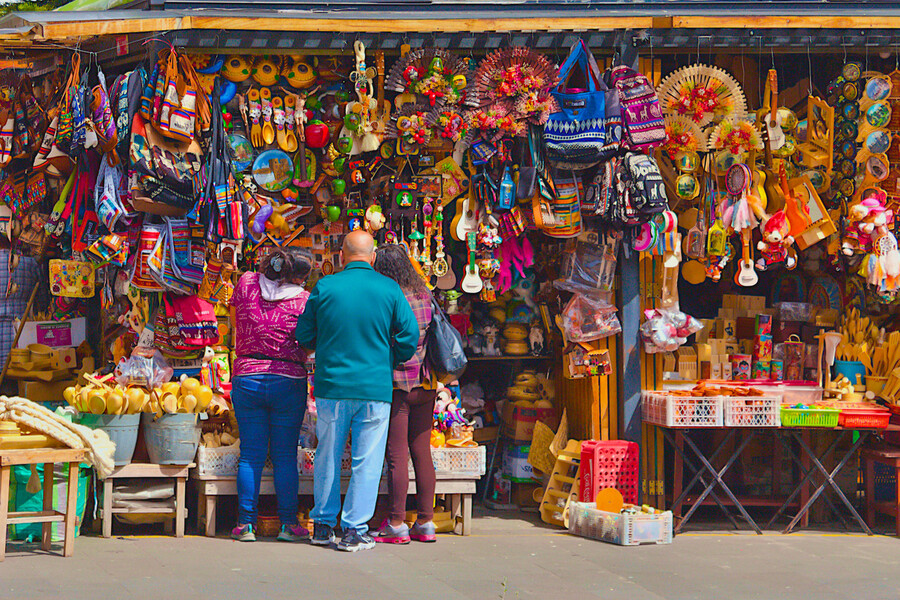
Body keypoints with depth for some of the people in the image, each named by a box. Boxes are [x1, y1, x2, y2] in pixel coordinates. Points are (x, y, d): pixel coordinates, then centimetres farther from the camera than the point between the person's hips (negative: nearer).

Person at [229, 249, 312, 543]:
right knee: (285, 456, 6)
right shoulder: (304, 299, -6)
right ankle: (288, 524, 9)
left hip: (246, 378, 2)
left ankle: (246, 524, 6)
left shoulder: (246, 283, 1)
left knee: (250, 455, 6)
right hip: (289, 382, -2)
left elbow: (235, 323, 15)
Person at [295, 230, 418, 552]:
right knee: (366, 462, 4)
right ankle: (354, 530, 4)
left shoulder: (324, 287, -2)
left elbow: (304, 335, 5)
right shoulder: (389, 289, -3)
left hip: (331, 386, 1)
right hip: (375, 389, -1)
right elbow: (409, 336, -3)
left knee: (328, 458, 14)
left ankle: (323, 525, 21)